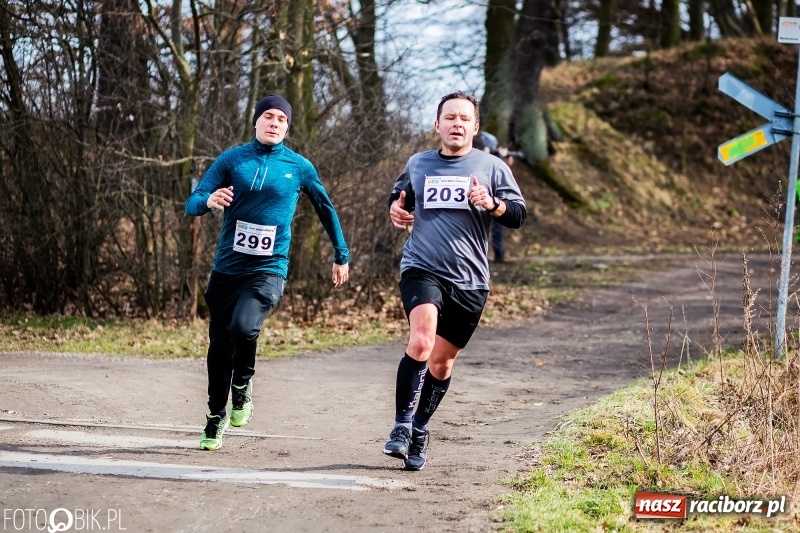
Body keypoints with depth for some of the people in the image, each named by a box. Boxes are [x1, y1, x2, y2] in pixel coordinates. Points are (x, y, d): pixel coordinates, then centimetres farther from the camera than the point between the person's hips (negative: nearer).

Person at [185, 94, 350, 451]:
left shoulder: (299, 167, 3)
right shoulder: (232, 159, 3)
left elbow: (325, 209, 17)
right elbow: (192, 204, -2)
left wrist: (342, 256, 21)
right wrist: (209, 201, -26)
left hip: (269, 270, -2)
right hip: (226, 267, 2)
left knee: (243, 327, -27)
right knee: (219, 344, 7)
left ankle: (243, 387, 3)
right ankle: (215, 419, 26)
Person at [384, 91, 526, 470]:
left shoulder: (492, 168, 5)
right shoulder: (418, 165, 10)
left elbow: (518, 215, 2)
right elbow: (399, 196, 28)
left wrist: (492, 204, -18)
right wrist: (395, 208, 5)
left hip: (469, 281, 1)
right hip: (421, 269, -1)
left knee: (442, 361, 10)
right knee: (421, 342, -26)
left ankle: (418, 432, 30)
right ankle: (401, 426, -17)